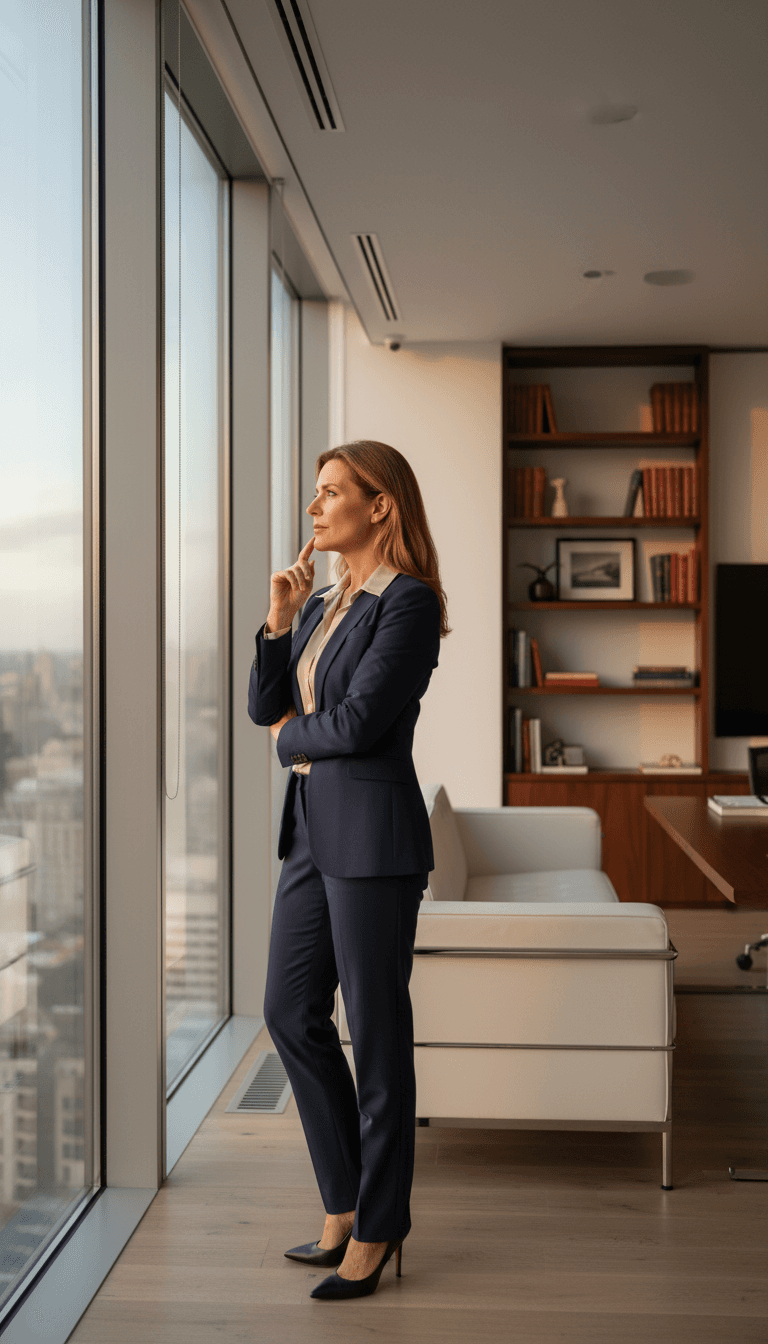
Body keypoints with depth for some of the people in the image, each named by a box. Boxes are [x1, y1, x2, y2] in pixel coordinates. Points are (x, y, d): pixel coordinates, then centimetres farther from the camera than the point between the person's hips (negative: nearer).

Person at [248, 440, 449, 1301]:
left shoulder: (407, 601, -11)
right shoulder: (326, 601, 14)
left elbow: (358, 722, -19)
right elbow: (266, 706, 12)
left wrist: (290, 738, -1)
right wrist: (279, 620, -1)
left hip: (372, 834, -9)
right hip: (313, 828, 9)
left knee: (376, 1034, 3)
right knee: (290, 1013, 13)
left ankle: (377, 1226, 19)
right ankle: (347, 1199, 29)